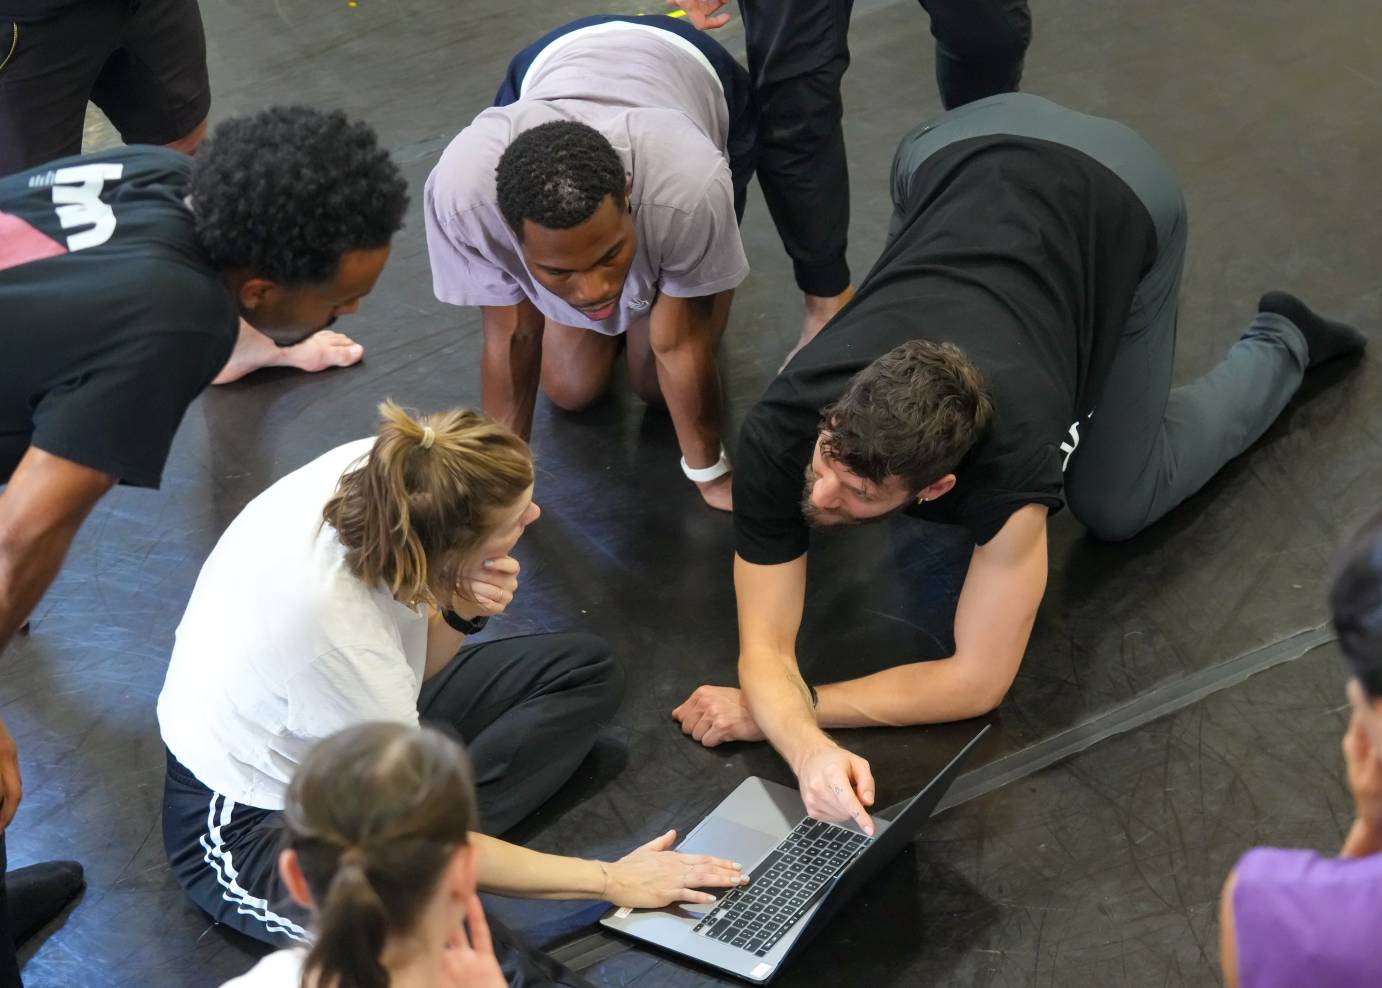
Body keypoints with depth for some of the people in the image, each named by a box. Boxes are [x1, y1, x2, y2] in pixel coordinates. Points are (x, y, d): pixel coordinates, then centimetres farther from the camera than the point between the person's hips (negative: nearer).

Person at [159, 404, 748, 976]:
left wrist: (461, 615, -22)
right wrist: (611, 882, -15)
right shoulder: (339, 631, -38)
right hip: (249, 823, -9)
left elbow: (416, 666, 1)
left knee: (585, 670, 6)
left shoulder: (375, 470, -20)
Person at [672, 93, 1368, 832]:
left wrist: (788, 711, -31)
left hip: (1117, 196, -3)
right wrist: (808, 747, -48)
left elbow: (980, 680, -30)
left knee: (1116, 505, 1)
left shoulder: (1012, 455, -41)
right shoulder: (779, 435, -32)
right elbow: (764, 647, -27)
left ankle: (1279, 347, 24)